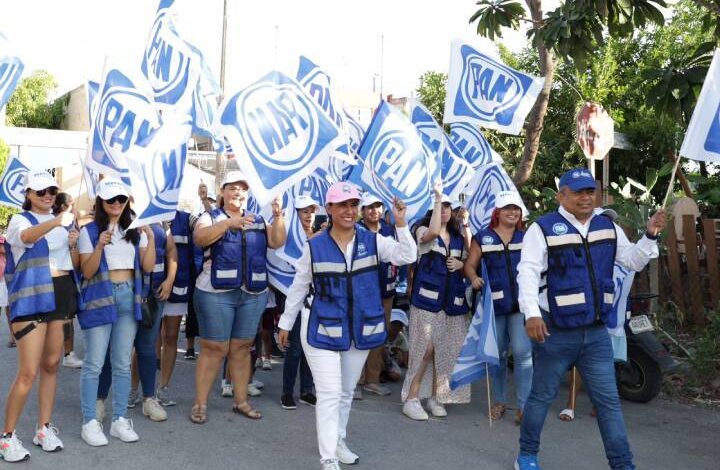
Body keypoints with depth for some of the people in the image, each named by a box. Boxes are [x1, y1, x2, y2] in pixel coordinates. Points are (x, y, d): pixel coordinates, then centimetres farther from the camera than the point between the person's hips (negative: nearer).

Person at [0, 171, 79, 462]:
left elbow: (74, 264, 16)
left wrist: (73, 245, -5)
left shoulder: (63, 222, 13)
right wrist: (54, 223, -50)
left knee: (51, 364, 12)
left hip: (61, 296, 6)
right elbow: (27, 236, -31)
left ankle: (44, 428, 23)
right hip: (30, 298, -6)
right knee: (28, 372, -9)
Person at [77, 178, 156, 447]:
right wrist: (100, 246, -21)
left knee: (122, 364, 7)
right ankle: (90, 423, 3)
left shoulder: (135, 230, 10)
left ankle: (120, 420, 14)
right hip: (99, 298, -4)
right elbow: (87, 272, -6)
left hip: (129, 298, 4)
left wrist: (151, 238, -11)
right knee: (94, 364, -4)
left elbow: (148, 267, 3)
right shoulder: (89, 231, 0)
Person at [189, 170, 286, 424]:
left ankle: (241, 401, 21)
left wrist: (278, 217, -15)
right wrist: (229, 224, -32)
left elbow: (277, 242, 1)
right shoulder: (210, 217, 1)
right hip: (216, 294, -4)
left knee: (242, 348, 11)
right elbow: (199, 238, -19)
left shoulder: (258, 220, 13)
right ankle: (200, 404, 8)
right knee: (214, 349, -1)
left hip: (253, 294, 4)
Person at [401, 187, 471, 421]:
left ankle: (435, 396, 18)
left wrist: (461, 264, 0)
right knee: (426, 349, -9)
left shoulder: (458, 237, 16)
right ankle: (411, 399, -1)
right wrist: (438, 197, -20)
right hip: (428, 297, -5)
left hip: (452, 300, 5)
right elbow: (433, 232, -25)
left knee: (445, 350, 5)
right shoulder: (422, 231, 0)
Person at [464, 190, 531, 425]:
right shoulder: (483, 238, 6)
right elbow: (470, 265, 4)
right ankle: (499, 401, 25)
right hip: (494, 303, 1)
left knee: (522, 352, -10)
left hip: (522, 303, 0)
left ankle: (524, 404, -1)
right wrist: (474, 278, -17)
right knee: (497, 354, 11)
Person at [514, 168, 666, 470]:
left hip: (597, 332, 5)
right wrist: (532, 313, -29)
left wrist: (651, 236, -2)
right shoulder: (543, 229, -7)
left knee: (609, 401, 7)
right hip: (555, 332, -4)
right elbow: (528, 273, -16)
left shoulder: (608, 227, 11)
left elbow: (633, 261, 16)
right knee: (542, 396, 9)